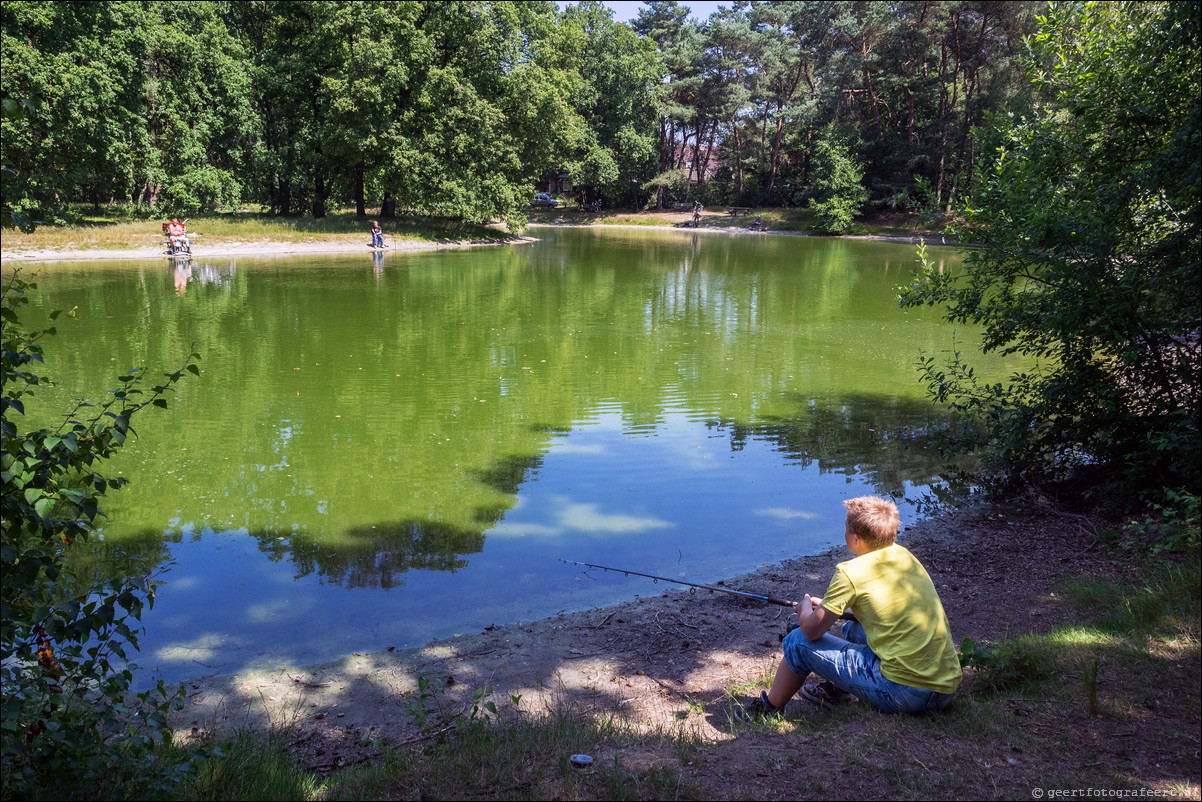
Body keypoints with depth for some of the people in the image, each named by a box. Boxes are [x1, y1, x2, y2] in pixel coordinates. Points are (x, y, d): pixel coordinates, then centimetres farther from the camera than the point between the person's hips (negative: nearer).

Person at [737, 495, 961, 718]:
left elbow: (812, 630, -7)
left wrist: (806, 608, 16)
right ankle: (834, 690, 42)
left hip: (904, 693, -8)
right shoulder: (904, 555, 9)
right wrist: (825, 605, 27)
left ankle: (769, 706, 24)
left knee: (799, 641, 5)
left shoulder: (851, 573, -13)